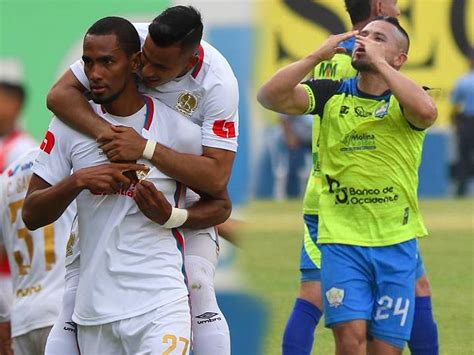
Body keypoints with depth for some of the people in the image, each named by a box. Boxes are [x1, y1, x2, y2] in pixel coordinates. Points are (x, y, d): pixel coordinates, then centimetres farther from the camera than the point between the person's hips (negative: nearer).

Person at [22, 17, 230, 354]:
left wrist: (171, 216, -12)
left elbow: (220, 206, 8)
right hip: (93, 312, 3)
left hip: (160, 304, -3)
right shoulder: (69, 126, 4)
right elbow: (31, 215, 3)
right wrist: (77, 181, -14)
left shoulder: (179, 129, -2)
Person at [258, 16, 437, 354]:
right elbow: (269, 96, -7)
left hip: (396, 241, 0)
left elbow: (427, 111, -25)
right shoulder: (331, 95, 5)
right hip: (341, 238, 0)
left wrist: (377, 61, -18)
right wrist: (318, 56, -11)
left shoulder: (405, 101, 0)